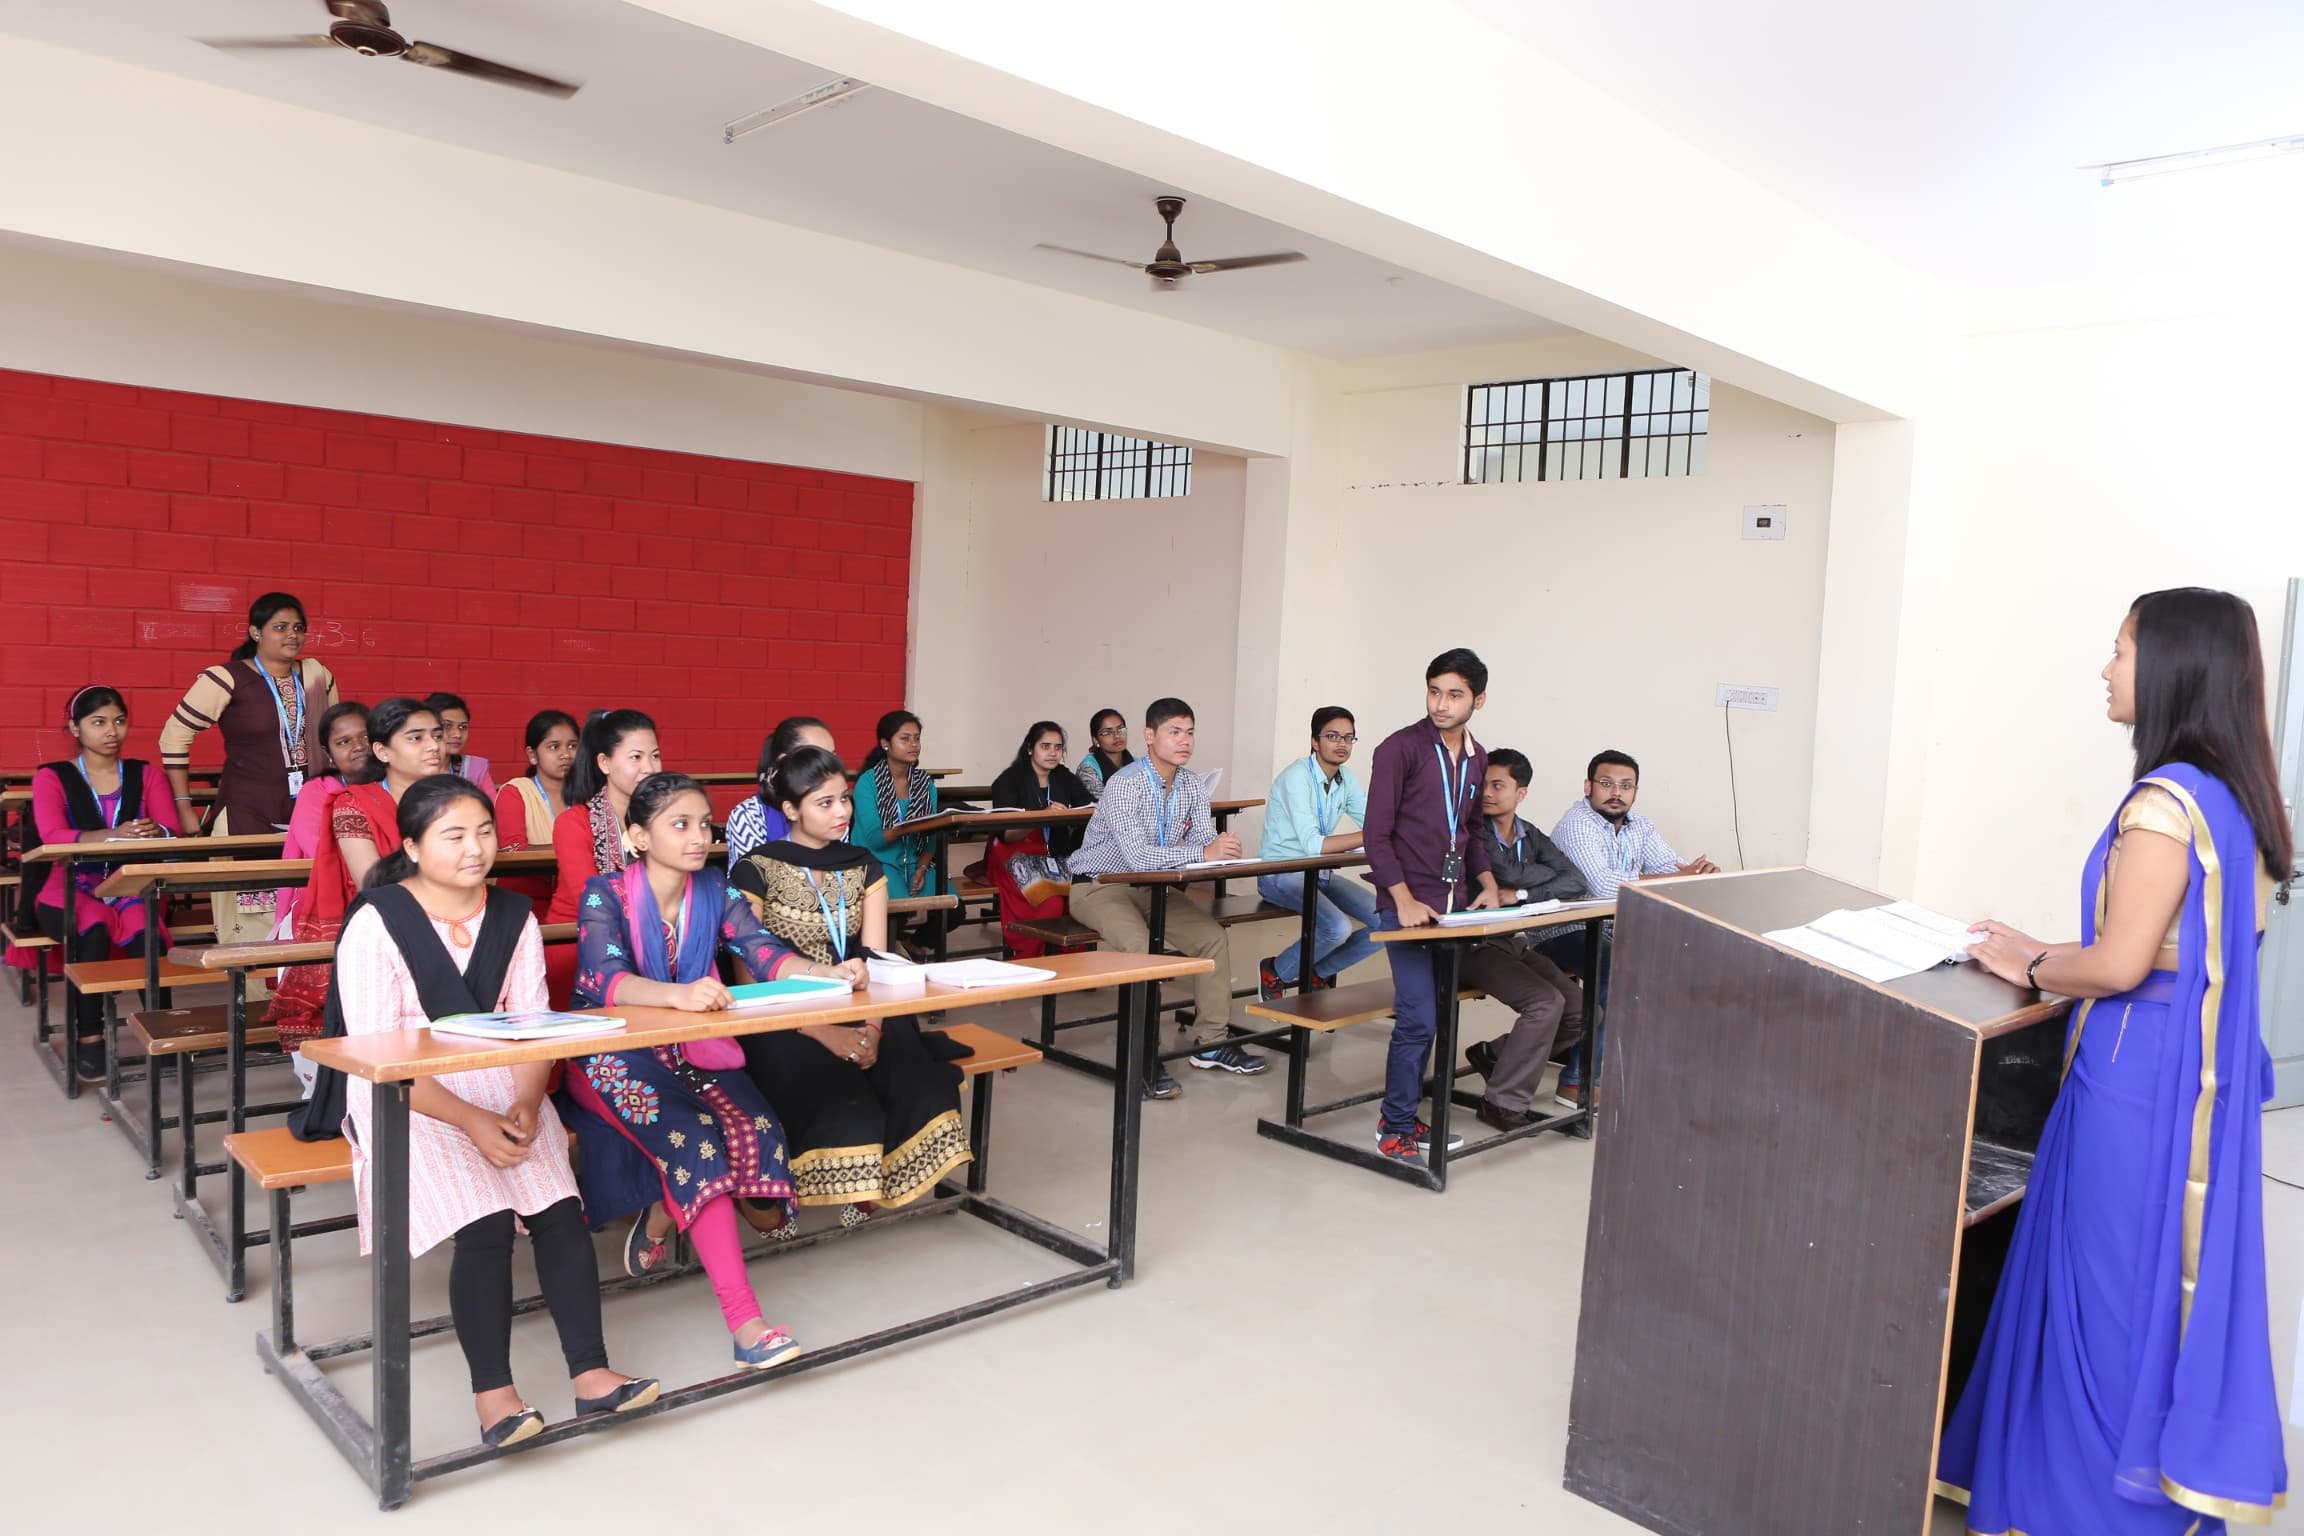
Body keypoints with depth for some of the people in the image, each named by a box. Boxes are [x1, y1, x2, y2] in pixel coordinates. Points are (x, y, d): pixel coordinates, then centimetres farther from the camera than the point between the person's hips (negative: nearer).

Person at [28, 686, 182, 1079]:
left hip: (131, 887, 1)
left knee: (147, 934, -33)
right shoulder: (51, 777, 5)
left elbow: (174, 831, -2)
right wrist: (113, 835, -32)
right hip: (69, 890, -1)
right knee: (94, 930, -35)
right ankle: (88, 1038, -24)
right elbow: (52, 837, -13)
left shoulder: (146, 774, 12)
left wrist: (156, 833, -27)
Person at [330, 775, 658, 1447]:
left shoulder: (513, 917, 5)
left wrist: (524, 1105, -18)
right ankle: (492, 1393, -12)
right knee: (485, 1225, -25)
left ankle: (590, 1374, -11)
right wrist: (471, 1121, -22)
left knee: (561, 1210, -19)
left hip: (503, 1089, 4)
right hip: (409, 1101, -4)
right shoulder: (376, 925, -9)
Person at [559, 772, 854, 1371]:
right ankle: (744, 1321, -31)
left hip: (696, 1048, 5)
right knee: (693, 1137, -30)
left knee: (757, 1131, -23)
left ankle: (662, 1213, 8)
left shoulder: (716, 893, 4)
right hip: (615, 1056, -4)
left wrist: (828, 973, -31)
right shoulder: (606, 894, -9)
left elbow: (768, 956, -10)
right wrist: (677, 994, -46)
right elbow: (602, 980, -26)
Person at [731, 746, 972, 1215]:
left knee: (916, 1082, -26)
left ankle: (870, 1194, -3)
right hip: (784, 1024, -4)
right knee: (840, 1102, -32)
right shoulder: (757, 871, -3)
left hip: (854, 1013, 4)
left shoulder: (864, 867, 11)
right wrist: (822, 1032, -22)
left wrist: (872, 1024, -17)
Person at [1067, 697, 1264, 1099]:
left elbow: (1205, 842, -5)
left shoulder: (1193, 785, 1)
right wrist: (1203, 852, -35)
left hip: (1149, 888, 8)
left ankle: (1211, 1042, 4)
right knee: (1145, 948, -32)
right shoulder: (1124, 785, -23)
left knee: (1213, 936, -7)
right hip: (1099, 887, -7)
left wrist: (1222, 846, -30)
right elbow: (1137, 856, -34)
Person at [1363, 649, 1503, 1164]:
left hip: (1455, 905, 7)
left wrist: (1487, 883, 9)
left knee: (1440, 1015, 10)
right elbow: (1377, 834, -10)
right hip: (1407, 904, -7)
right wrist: (1404, 900, -18)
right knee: (1418, 1019, -8)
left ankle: (1402, 1116, 23)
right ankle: (1396, 1132, 5)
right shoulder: (1400, 749, -8)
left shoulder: (1476, 758, 13)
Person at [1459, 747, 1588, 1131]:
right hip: (1477, 947, -7)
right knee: (1547, 1002, -26)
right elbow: (1509, 874, -22)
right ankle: (1504, 1103, -14)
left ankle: (1495, 1055, 11)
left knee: (1582, 1012, -7)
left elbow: (1575, 884, -1)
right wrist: (1549, 871, -2)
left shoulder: (1531, 837, 12)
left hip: (1520, 945, 7)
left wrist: (1521, 894, -15)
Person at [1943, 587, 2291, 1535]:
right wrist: (2048, 955, 13)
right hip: (2195, 1074, 9)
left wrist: (2028, 968, -6)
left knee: (2110, 1290, 4)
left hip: (2141, 1081, -9)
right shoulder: (2232, 797, 8)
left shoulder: (2166, 800, -21)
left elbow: (2119, 964, -23)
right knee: (2162, 1286, 19)